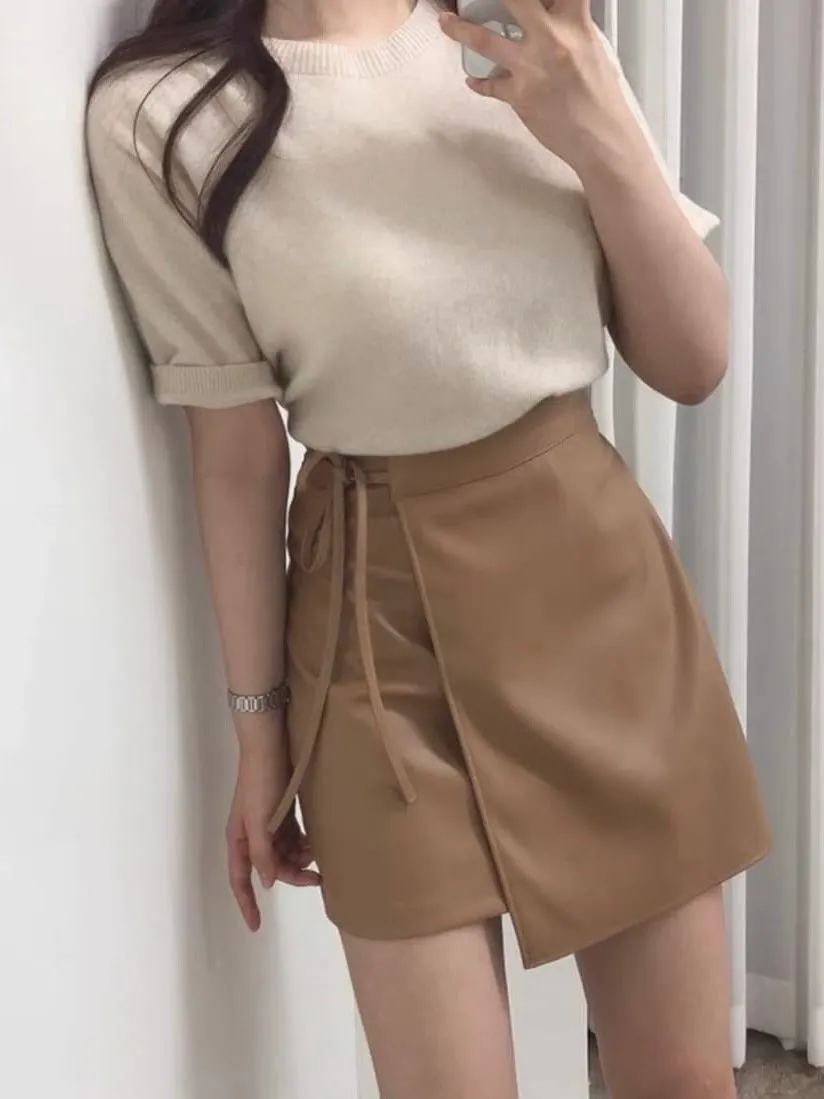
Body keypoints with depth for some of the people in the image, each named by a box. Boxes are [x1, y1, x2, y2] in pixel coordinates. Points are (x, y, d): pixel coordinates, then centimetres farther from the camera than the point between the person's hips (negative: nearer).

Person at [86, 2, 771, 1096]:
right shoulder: (162, 114, -9)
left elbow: (693, 362, 1)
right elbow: (237, 448, -5)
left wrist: (604, 140, -13)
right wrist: (260, 719, -1)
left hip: (603, 565, 4)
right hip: (386, 618, -3)